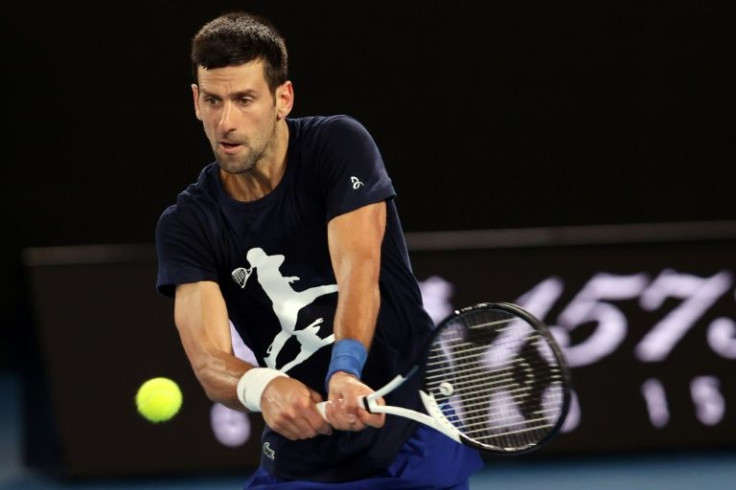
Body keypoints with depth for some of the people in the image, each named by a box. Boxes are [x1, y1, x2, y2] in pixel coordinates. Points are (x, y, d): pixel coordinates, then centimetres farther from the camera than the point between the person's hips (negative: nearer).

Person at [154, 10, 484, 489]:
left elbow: (359, 269, -25)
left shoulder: (339, 143, -9)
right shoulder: (186, 224, -4)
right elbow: (208, 358, -17)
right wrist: (263, 387, -42)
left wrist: (344, 373, -44)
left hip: (414, 436, -3)